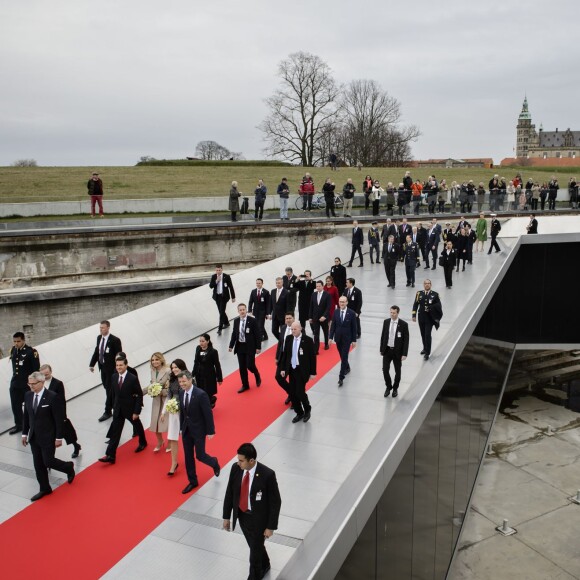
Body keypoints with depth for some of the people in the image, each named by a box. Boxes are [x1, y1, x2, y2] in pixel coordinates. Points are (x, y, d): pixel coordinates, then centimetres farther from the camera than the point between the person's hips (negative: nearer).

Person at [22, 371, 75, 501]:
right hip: (34, 437, 6)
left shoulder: (52, 397, -19)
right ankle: (44, 489, 27)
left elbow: (59, 419, -15)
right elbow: (26, 416, 11)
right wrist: (25, 433, 11)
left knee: (48, 461, -1)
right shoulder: (28, 396, -1)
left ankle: (69, 467, 28)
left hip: (48, 437, -6)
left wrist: (59, 437, -14)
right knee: (38, 464, 12)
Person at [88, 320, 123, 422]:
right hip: (103, 367, 7)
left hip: (112, 369, -7)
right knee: (107, 388, 17)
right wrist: (92, 364, 8)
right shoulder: (99, 338, 4)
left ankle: (107, 412, 8)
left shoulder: (115, 340, -18)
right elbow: (96, 351, 13)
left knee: (109, 390, -1)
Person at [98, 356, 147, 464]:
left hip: (130, 409, -4)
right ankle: (110, 455, 2)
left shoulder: (133, 378, -21)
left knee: (137, 426, 20)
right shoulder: (114, 377, -5)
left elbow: (139, 395, -17)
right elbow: (114, 393, 8)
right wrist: (114, 406, 9)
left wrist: (136, 411, -17)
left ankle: (142, 443, 46)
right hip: (118, 409, 4)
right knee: (115, 432, 2)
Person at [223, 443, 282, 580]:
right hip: (241, 514, 5)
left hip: (258, 518, -5)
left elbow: (275, 502, -19)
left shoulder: (267, 475, -29)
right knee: (254, 545, 26)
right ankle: (264, 565, 56)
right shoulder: (236, 468, -15)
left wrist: (271, 527, -14)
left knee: (255, 549, 13)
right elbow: (230, 492, -1)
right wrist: (226, 516, 4)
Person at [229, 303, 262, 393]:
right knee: (242, 367, 9)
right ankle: (245, 385, 23)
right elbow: (234, 334, 9)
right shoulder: (236, 321, 2)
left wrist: (258, 347, -11)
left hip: (250, 347, -4)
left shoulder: (252, 321, -11)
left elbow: (257, 334, -9)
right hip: (240, 347, 4)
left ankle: (258, 377, 28)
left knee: (250, 365, -6)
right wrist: (231, 345, 2)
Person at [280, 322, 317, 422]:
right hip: (292, 370, 5)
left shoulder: (308, 340, -13)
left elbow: (312, 357, -9)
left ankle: (307, 409, 20)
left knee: (300, 392, -9)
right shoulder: (288, 339, 0)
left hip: (302, 370, -5)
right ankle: (299, 413, 26)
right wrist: (283, 368, 5)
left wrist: (312, 372, -8)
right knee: (292, 393, 7)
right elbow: (285, 354, 8)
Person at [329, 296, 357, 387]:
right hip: (338, 338, 4)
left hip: (347, 339, -4)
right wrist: (331, 337, 0)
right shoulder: (336, 312, -1)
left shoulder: (352, 313, -10)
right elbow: (333, 325, 4)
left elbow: (354, 328, -6)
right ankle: (347, 368, 44)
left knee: (344, 357, -6)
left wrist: (354, 340, -5)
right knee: (342, 356, 18)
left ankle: (341, 378, -3)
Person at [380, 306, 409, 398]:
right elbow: (383, 336, 7)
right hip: (387, 350, 2)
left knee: (397, 371, 11)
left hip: (397, 351, -2)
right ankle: (388, 387, 24)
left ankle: (395, 388, 31)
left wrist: (404, 354, -14)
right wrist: (381, 349, 7)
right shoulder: (386, 322, -1)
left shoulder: (403, 324, -12)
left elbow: (406, 340, -10)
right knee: (385, 370, 1)